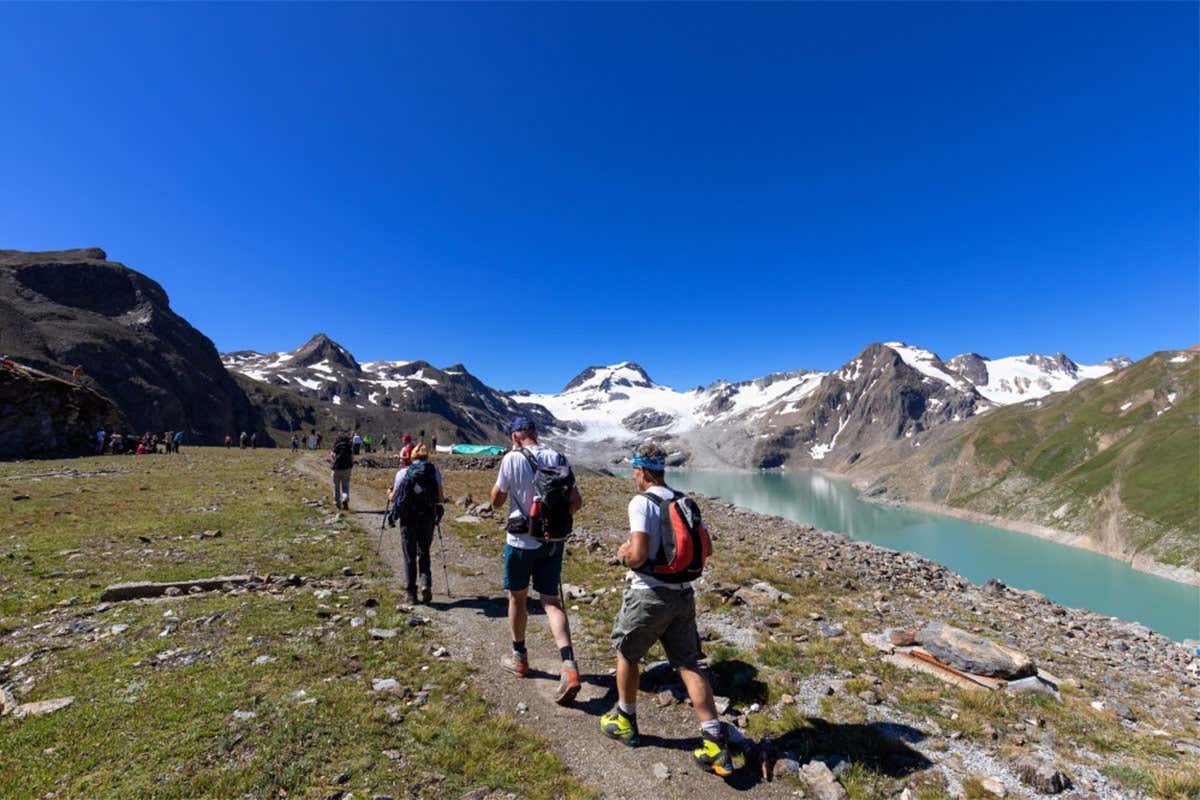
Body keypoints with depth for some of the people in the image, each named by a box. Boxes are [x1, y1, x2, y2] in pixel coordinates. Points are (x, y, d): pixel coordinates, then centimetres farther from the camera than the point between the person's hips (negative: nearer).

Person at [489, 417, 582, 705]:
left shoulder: (513, 458, -12)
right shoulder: (559, 459, 0)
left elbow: (496, 501, -3)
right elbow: (576, 502, 2)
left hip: (521, 541, -3)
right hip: (552, 541, 3)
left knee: (517, 598, 17)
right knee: (551, 600, 8)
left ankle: (519, 658, 34)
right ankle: (569, 665, -6)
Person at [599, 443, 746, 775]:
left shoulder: (641, 502, -17)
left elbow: (638, 555, -25)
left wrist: (624, 555, -4)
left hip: (649, 595, -6)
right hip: (684, 595, 6)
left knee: (626, 654, 17)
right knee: (688, 665, 12)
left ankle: (625, 722, 34)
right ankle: (715, 742, 11)